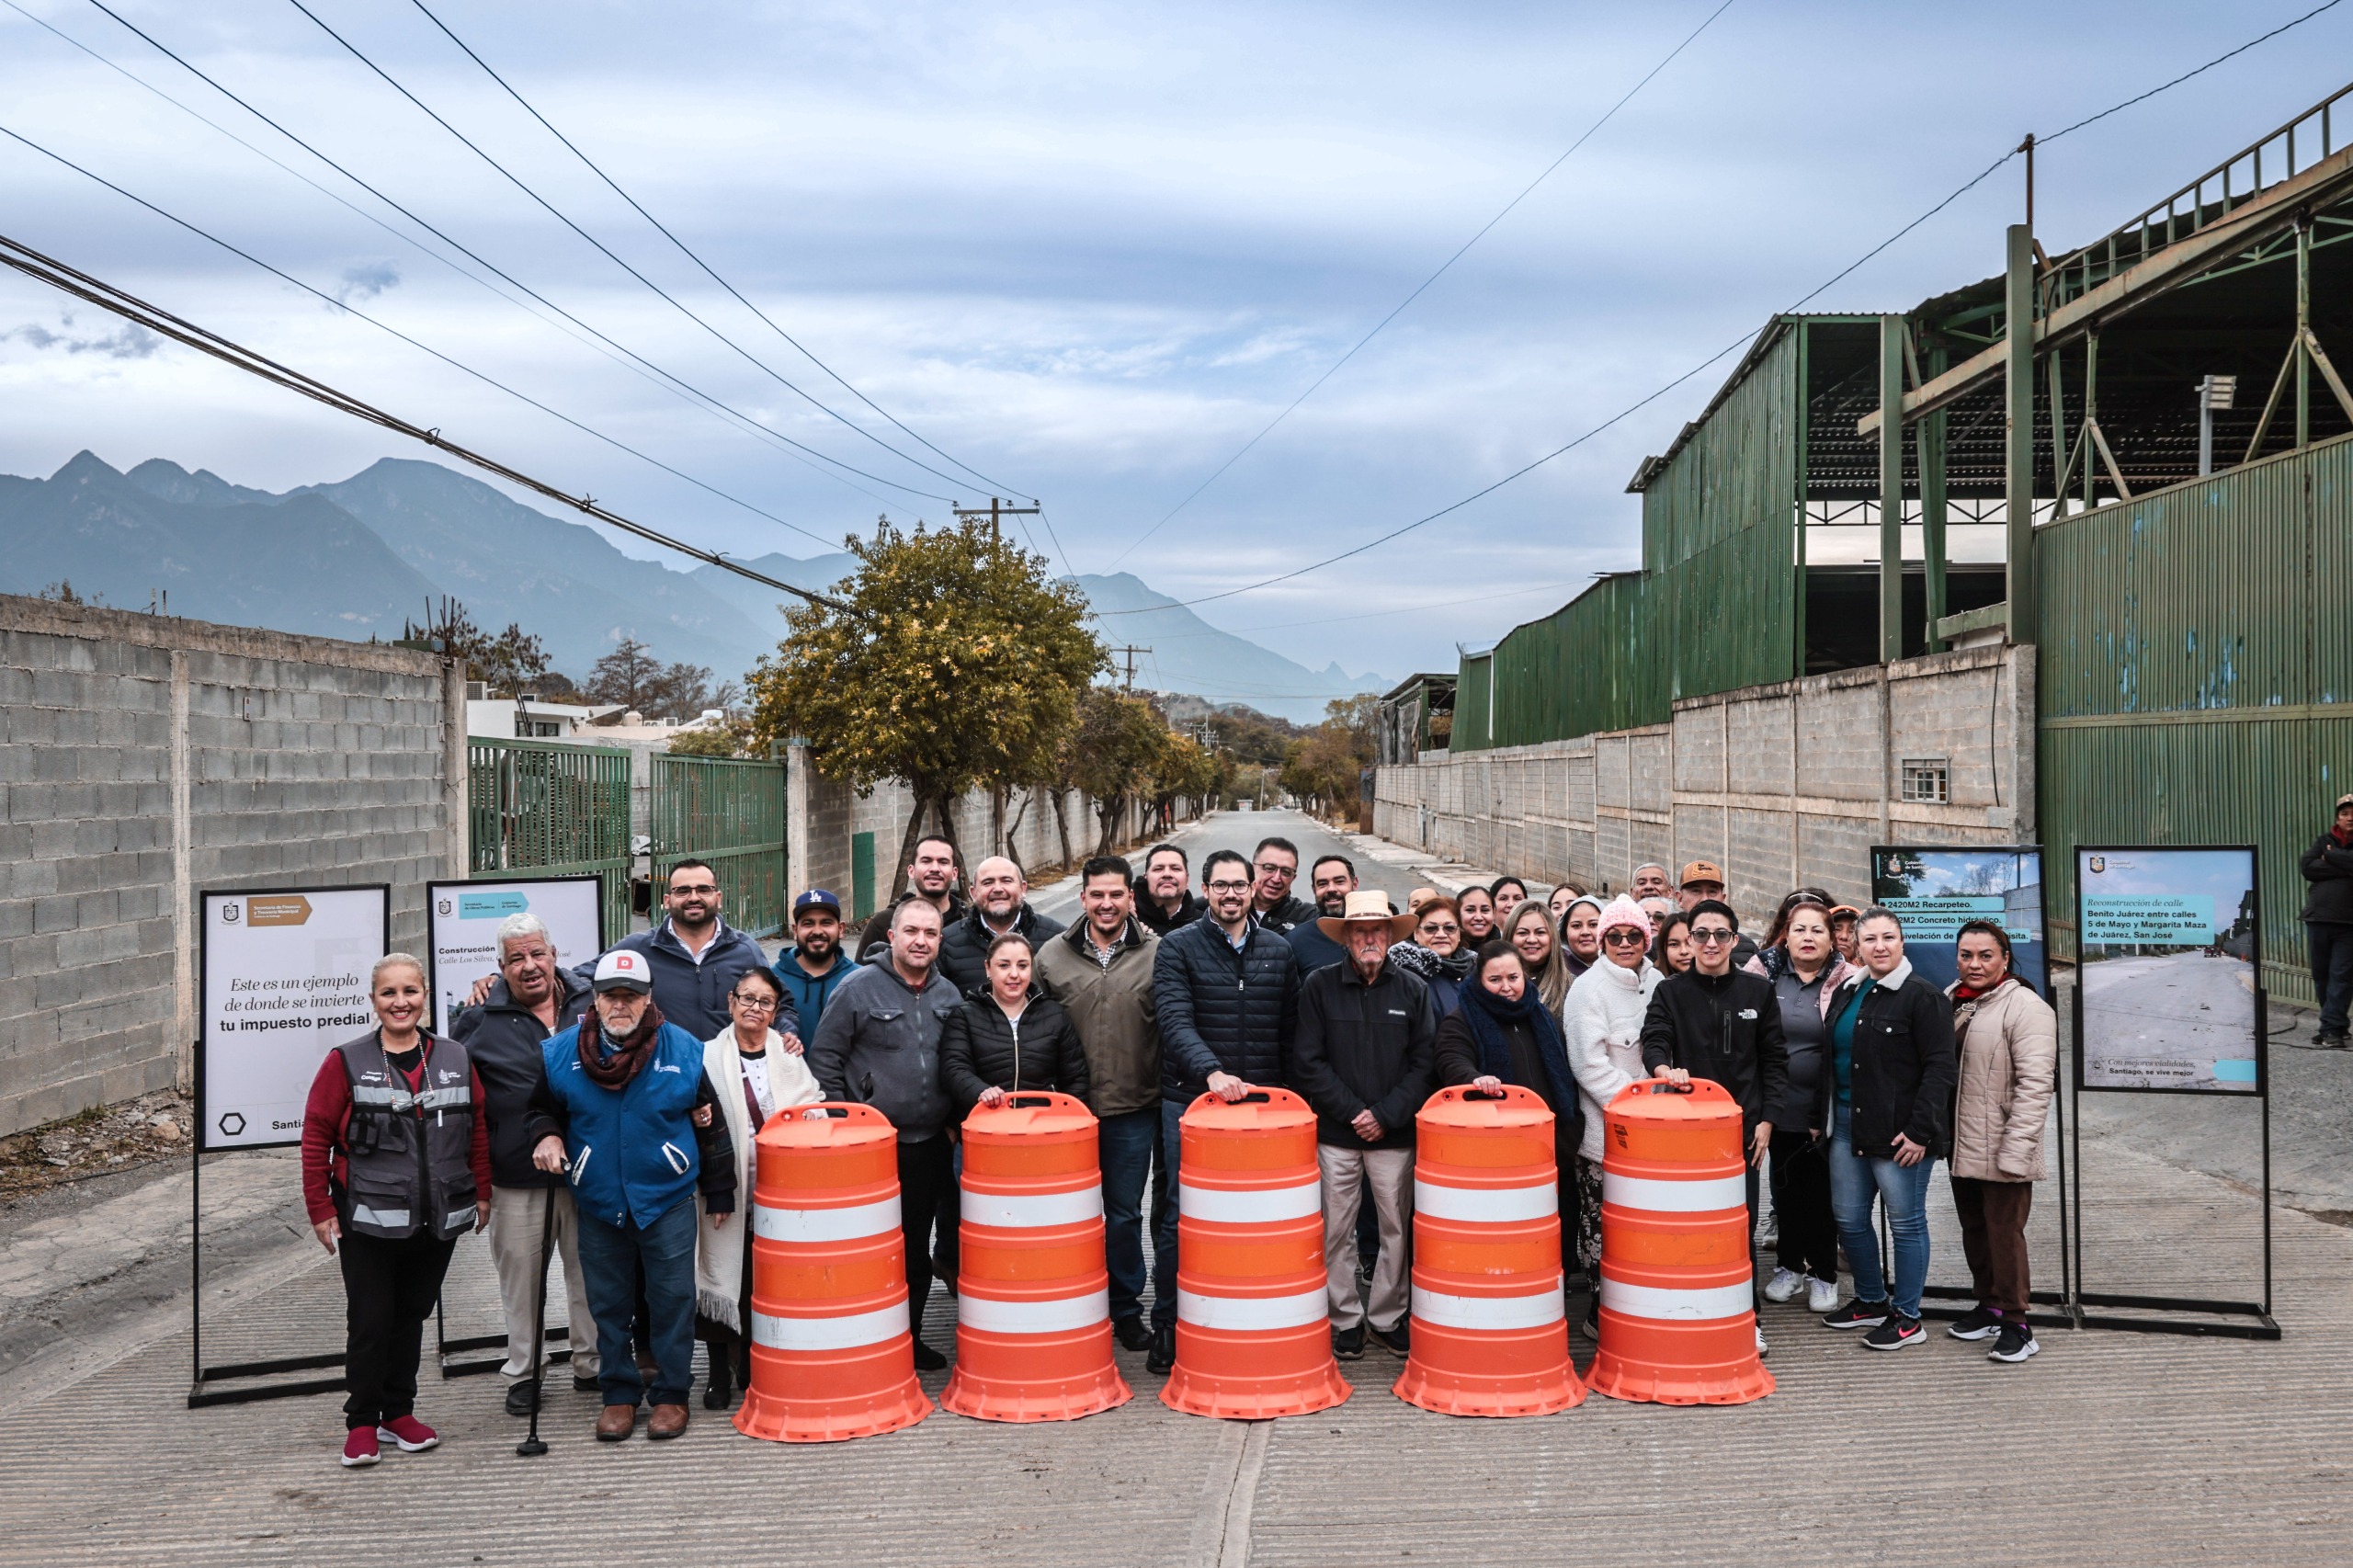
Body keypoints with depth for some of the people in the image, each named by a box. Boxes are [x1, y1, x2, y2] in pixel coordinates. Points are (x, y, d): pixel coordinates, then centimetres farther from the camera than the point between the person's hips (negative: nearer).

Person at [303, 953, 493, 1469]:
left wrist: (481, 1192, 10)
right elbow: (316, 1137, -3)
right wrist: (321, 1209, -5)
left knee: (412, 1315, 13)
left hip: (438, 1220, 3)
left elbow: (478, 1128, 11)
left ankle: (398, 1412, 27)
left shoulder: (455, 1060, 5)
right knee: (370, 1321, 0)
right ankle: (362, 1423, 14)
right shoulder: (346, 1063, -5)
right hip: (368, 1221, -3)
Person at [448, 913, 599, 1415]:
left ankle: (592, 1364, 26)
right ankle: (523, 1373, 22)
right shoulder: (480, 1020, 0)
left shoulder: (591, 1005, 4)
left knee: (590, 1271, 11)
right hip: (516, 1176, -1)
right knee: (520, 1275, 8)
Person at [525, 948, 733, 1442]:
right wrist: (546, 1135, -8)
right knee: (609, 1304, 11)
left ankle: (671, 1394, 17)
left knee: (672, 1299, 4)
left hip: (668, 1201, -2)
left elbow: (711, 1125, 2)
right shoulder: (561, 1052, -2)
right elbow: (542, 1106, 15)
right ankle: (618, 1393, 24)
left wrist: (719, 1193, 4)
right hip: (598, 1203, 2)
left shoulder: (684, 1050, -5)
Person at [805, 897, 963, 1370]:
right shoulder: (859, 988, -7)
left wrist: (952, 1121, 10)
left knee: (918, 1247, 12)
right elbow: (824, 1057, -5)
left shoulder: (949, 995, 8)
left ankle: (910, 1337, 25)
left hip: (930, 1146, 5)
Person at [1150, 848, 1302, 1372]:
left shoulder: (1280, 951, 11)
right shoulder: (1178, 947, 0)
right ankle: (1167, 1325, 11)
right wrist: (1211, 1072, -28)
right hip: (1190, 1099, -3)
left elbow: (1289, 1029, 14)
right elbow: (1175, 1022, -13)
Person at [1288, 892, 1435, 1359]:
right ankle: (1345, 1319, 15)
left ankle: (1387, 1316, 19)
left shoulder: (1413, 990, 4)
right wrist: (1352, 1111, -9)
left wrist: (1385, 1115, -8)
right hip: (1335, 1131, -1)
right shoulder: (1319, 986, 0)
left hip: (1395, 1132, 1)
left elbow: (1424, 1061, 2)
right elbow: (1308, 1061, -2)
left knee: (1397, 1227, 5)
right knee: (1337, 1230, 3)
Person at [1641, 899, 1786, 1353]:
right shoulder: (1670, 991, 4)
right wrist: (1664, 1068, -32)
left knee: (1742, 1222, 5)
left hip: (1743, 1126, 1)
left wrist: (1767, 1118, -1)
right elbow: (1653, 1041, -10)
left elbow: (1773, 1060, 7)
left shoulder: (1758, 990, 6)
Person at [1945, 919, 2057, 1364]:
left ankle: (2016, 1324, 7)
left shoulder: (2025, 1007, -13)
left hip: (2002, 1150, -8)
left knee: (2004, 1233, -3)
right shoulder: (1951, 1000, 11)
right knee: (1974, 1230, 17)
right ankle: (1989, 1306, 31)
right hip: (1961, 1147, 8)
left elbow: (2036, 1083, -18)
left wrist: (2015, 1148, -22)